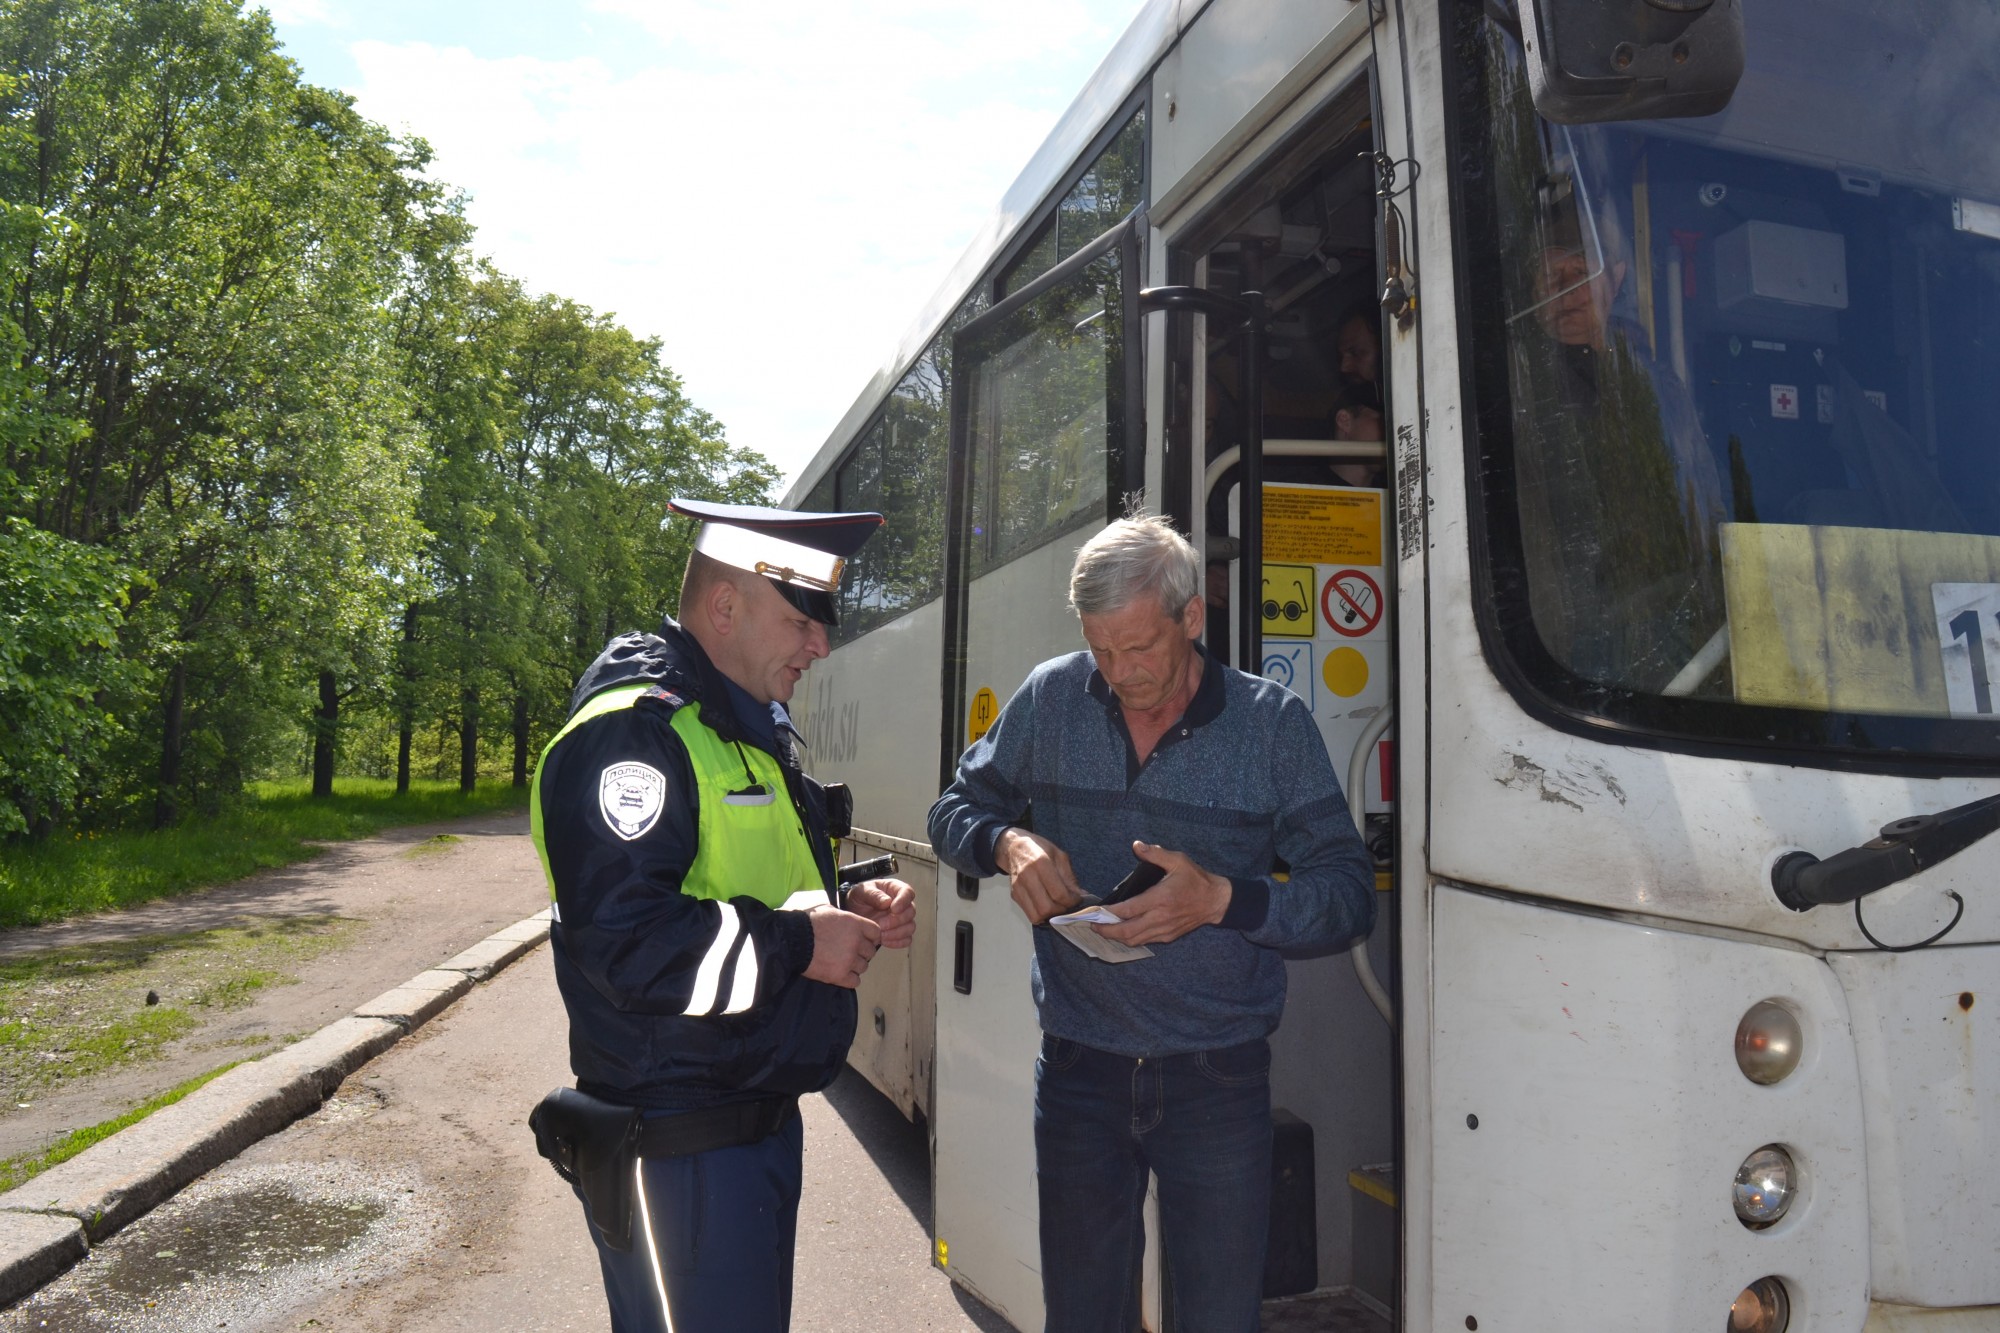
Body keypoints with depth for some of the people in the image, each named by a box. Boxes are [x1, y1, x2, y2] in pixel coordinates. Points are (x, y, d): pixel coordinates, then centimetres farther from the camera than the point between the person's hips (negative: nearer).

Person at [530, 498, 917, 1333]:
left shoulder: (749, 731, 15)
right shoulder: (633, 733, -18)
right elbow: (625, 943, -28)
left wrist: (847, 908, 5)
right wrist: (799, 944, -21)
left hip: (763, 1120, 10)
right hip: (679, 1151, -10)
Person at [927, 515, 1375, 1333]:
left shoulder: (1274, 722, -4)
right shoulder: (1050, 699, 0)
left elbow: (1349, 896, -6)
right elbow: (955, 812, 11)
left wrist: (1223, 900, -23)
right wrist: (1008, 843, -12)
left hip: (1219, 1080, -1)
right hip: (1078, 1072, 2)